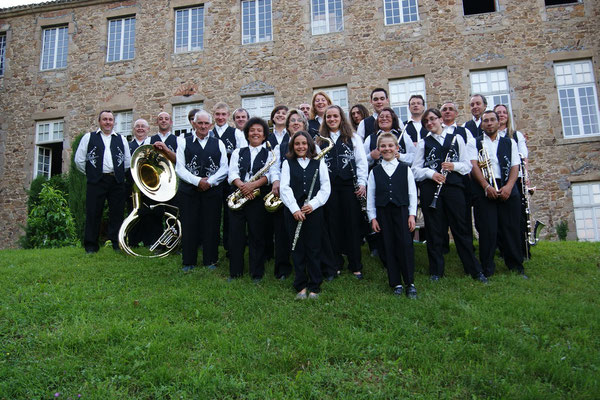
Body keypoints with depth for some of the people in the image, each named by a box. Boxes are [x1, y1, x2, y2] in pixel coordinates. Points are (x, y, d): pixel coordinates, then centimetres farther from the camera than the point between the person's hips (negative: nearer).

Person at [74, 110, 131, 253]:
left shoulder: (121, 139, 15)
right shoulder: (89, 137, 10)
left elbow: (128, 161, 17)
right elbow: (79, 160, 7)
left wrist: (119, 174, 12)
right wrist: (90, 174, 7)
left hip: (117, 182, 2)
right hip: (96, 182, -1)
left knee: (117, 213, 3)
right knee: (93, 213, 0)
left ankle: (117, 243, 11)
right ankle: (91, 245, 8)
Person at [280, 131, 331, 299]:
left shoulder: (319, 162, 7)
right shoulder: (287, 163, 7)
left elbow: (325, 188, 2)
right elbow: (285, 188, -1)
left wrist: (313, 204, -11)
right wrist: (295, 209, -13)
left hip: (314, 211, 0)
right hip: (293, 211, 1)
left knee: (313, 249, 3)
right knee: (297, 249, 5)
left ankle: (314, 287, 14)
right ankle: (300, 286, 16)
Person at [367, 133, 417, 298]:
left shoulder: (405, 169, 5)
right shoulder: (375, 171, 7)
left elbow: (412, 193, 4)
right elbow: (370, 196, 7)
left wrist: (412, 214, -2)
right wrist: (372, 217, 1)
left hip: (401, 211, -1)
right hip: (383, 213, 1)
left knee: (405, 245, -7)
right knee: (389, 247, 4)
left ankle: (410, 283, 5)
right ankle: (396, 283, 14)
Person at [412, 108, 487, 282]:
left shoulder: (456, 139, 13)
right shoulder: (423, 143, 11)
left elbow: (468, 165, 9)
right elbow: (415, 169, 5)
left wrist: (454, 166, -11)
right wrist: (431, 173, -13)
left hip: (453, 186, 0)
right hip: (430, 188, 0)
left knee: (461, 227, 1)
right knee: (434, 229, 2)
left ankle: (474, 269, 10)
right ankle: (436, 270, 12)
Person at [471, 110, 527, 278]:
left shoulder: (509, 143, 18)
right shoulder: (475, 143, 12)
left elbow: (515, 166, 8)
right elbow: (474, 165, -1)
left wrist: (508, 186, -9)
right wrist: (486, 186, -14)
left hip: (507, 190, 2)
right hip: (483, 189, -2)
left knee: (511, 229, 2)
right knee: (487, 230, -5)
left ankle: (516, 267, 13)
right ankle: (487, 269, 3)